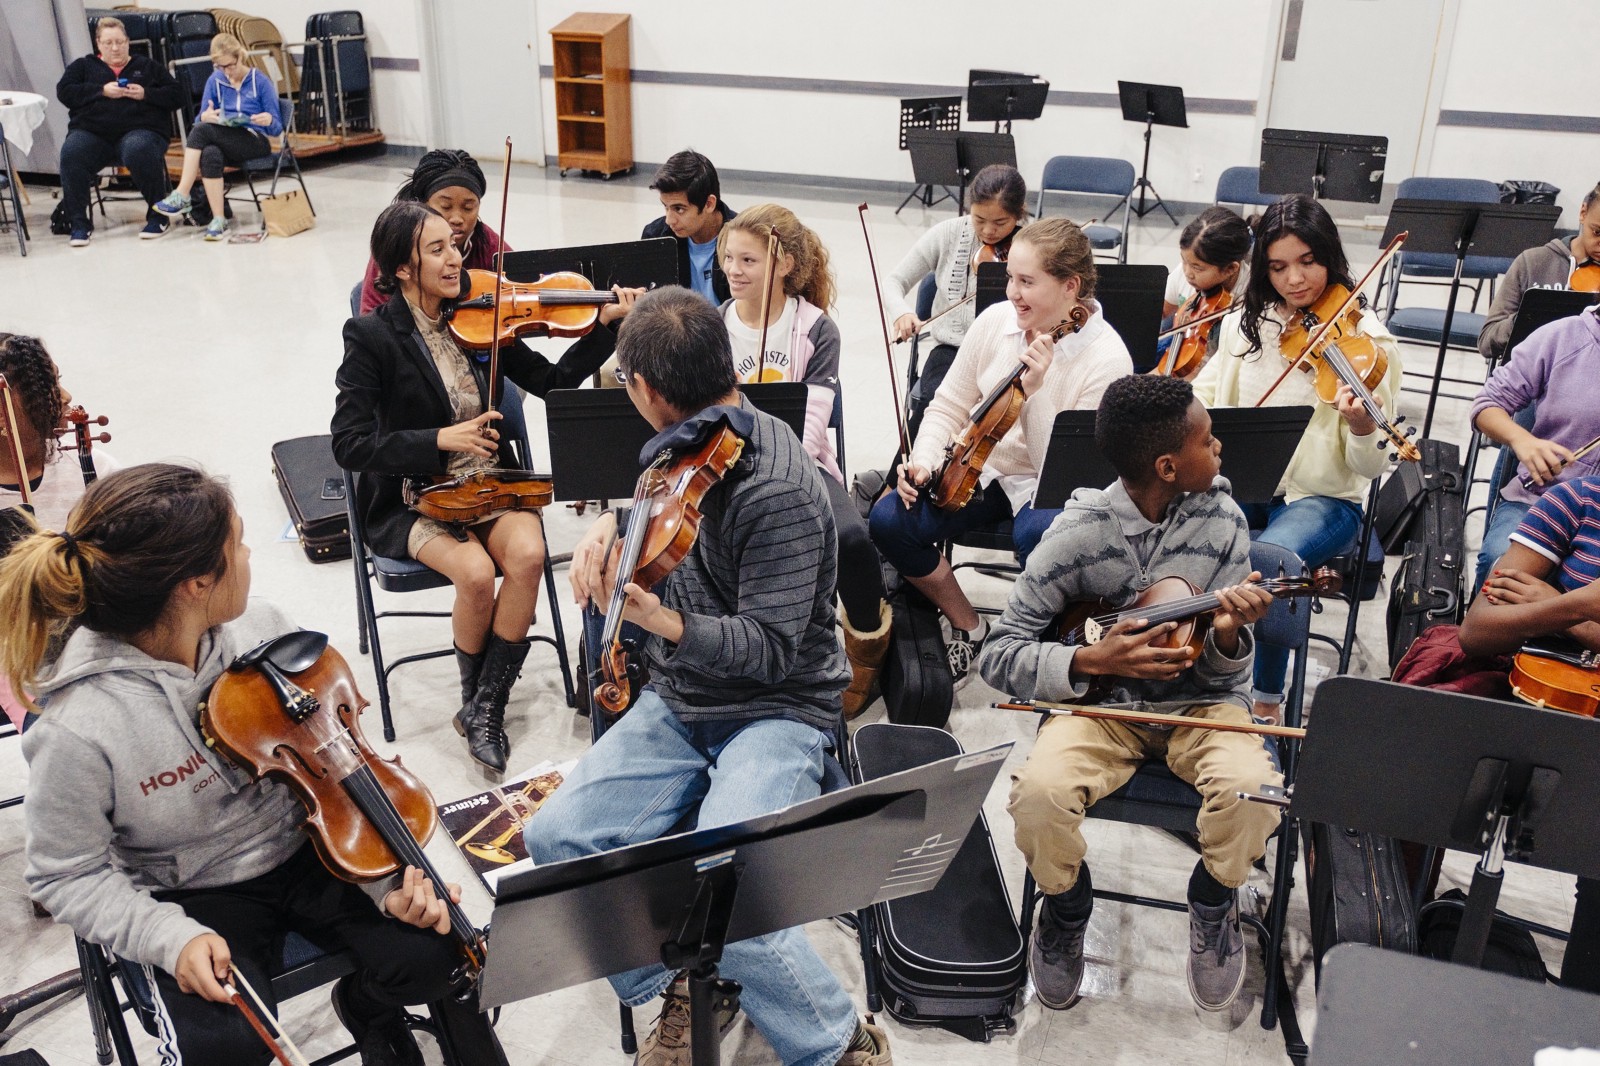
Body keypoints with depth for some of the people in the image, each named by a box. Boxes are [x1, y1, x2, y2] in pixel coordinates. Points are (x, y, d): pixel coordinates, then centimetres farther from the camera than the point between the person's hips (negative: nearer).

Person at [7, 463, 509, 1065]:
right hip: (194, 895, -3)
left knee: (434, 949, -14)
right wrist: (170, 937, -25)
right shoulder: (77, 729, -25)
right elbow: (68, 878, -10)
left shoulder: (262, 629, -13)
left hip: (305, 848, 3)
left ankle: (368, 1006, 20)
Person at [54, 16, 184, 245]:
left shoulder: (147, 66, 23)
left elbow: (176, 95, 12)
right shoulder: (82, 66, 23)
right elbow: (63, 91, 7)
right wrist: (102, 91, -6)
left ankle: (158, 216, -20)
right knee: (71, 153, -31)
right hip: (91, 131, 2)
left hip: (140, 129, -2)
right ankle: (79, 223, -20)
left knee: (138, 151, -38)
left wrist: (146, 94, -5)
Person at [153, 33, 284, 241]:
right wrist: (206, 116, -17)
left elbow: (276, 129, 0)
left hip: (256, 142, -3)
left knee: (201, 131, -30)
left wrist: (269, 120, -25)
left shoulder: (261, 82, 2)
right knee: (210, 154, -37)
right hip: (225, 143, 3)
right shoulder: (215, 81, 11)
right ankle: (218, 220, -36)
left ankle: (182, 197, -28)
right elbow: (200, 119, 8)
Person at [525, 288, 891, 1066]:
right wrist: (611, 527, 3)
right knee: (556, 837, -12)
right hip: (678, 703, 8)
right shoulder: (685, 448, 3)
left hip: (777, 712, -7)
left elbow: (770, 652, -21)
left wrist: (660, 620, -36)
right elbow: (651, 513, 26)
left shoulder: (778, 491, -21)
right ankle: (674, 990, 9)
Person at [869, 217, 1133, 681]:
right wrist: (924, 461, -13)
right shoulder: (996, 320, -7)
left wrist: (1035, 392, -33)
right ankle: (968, 627, 5)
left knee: (1039, 534, -40)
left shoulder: (1107, 358, -20)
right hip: (982, 468, 5)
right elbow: (949, 407, 5)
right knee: (888, 520, -19)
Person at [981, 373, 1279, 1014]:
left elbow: (1223, 673, -3)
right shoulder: (1078, 533, -14)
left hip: (1198, 700, 2)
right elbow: (999, 656, -11)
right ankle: (1067, 908, 5)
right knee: (1038, 793, -31)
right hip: (1100, 702, -1)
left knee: (1253, 789, -31)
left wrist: (1228, 636, -26)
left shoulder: (1222, 521, -6)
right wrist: (1091, 661, -25)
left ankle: (1213, 902, 6)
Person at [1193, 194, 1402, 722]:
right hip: (1241, 485, 4)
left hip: (1323, 499, -3)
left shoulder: (1365, 340, -8)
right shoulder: (1244, 326, 5)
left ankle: (1268, 700, -11)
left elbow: (1371, 466, -11)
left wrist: (1362, 426, -34)